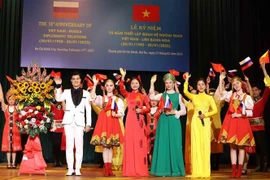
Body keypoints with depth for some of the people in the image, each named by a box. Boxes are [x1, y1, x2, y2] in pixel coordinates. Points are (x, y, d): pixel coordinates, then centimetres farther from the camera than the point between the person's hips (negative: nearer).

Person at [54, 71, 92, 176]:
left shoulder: (85, 93, 8)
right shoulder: (66, 92, 9)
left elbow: (88, 110, 7)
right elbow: (58, 99, -10)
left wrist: (88, 124, 2)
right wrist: (58, 86, -13)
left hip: (79, 122, 0)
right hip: (68, 121, 0)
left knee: (79, 146, 1)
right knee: (69, 145, 1)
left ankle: (78, 169, 6)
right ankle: (70, 169, 6)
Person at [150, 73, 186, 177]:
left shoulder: (178, 96, 7)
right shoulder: (162, 95, 10)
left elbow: (184, 111, 5)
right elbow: (151, 97, -9)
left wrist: (174, 112, -11)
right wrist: (152, 83, -13)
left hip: (174, 122, -1)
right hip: (163, 122, 1)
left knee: (174, 145, -1)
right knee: (163, 144, -1)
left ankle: (175, 169, 6)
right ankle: (164, 169, 4)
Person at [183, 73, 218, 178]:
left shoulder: (209, 97, 8)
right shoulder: (193, 97, 10)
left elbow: (215, 110, 3)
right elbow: (185, 91, -6)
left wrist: (205, 115, -10)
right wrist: (187, 79, -4)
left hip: (205, 122, 0)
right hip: (195, 121, 0)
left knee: (205, 145, -1)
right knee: (196, 145, -1)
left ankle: (205, 171, 4)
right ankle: (196, 171, 1)